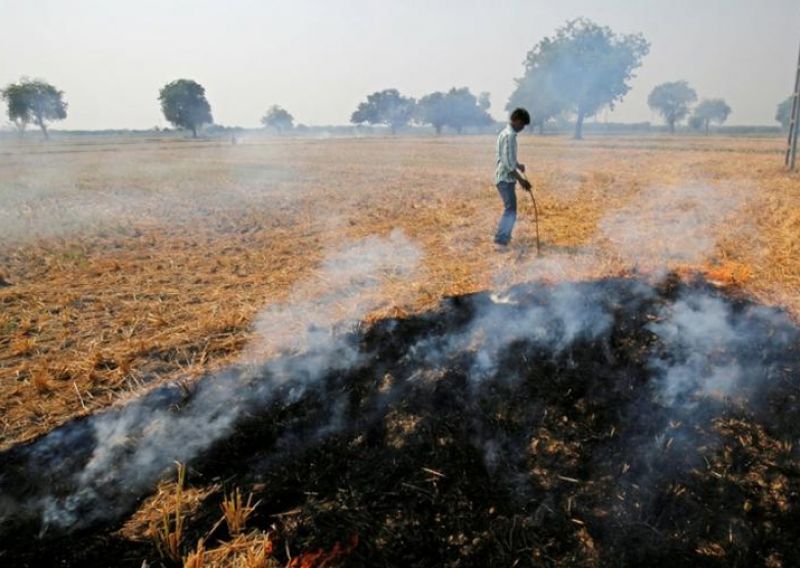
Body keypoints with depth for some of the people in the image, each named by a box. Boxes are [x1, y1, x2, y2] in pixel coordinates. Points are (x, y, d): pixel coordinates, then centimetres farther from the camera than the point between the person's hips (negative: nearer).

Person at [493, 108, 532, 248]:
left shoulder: (505, 132, 14)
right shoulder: (510, 135, -18)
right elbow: (508, 163, -23)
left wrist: (518, 165, 14)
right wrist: (521, 180, -20)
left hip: (504, 177, 11)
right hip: (506, 178, -11)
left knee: (510, 208, 20)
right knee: (511, 210, -11)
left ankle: (504, 237, 32)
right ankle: (501, 241, -13)